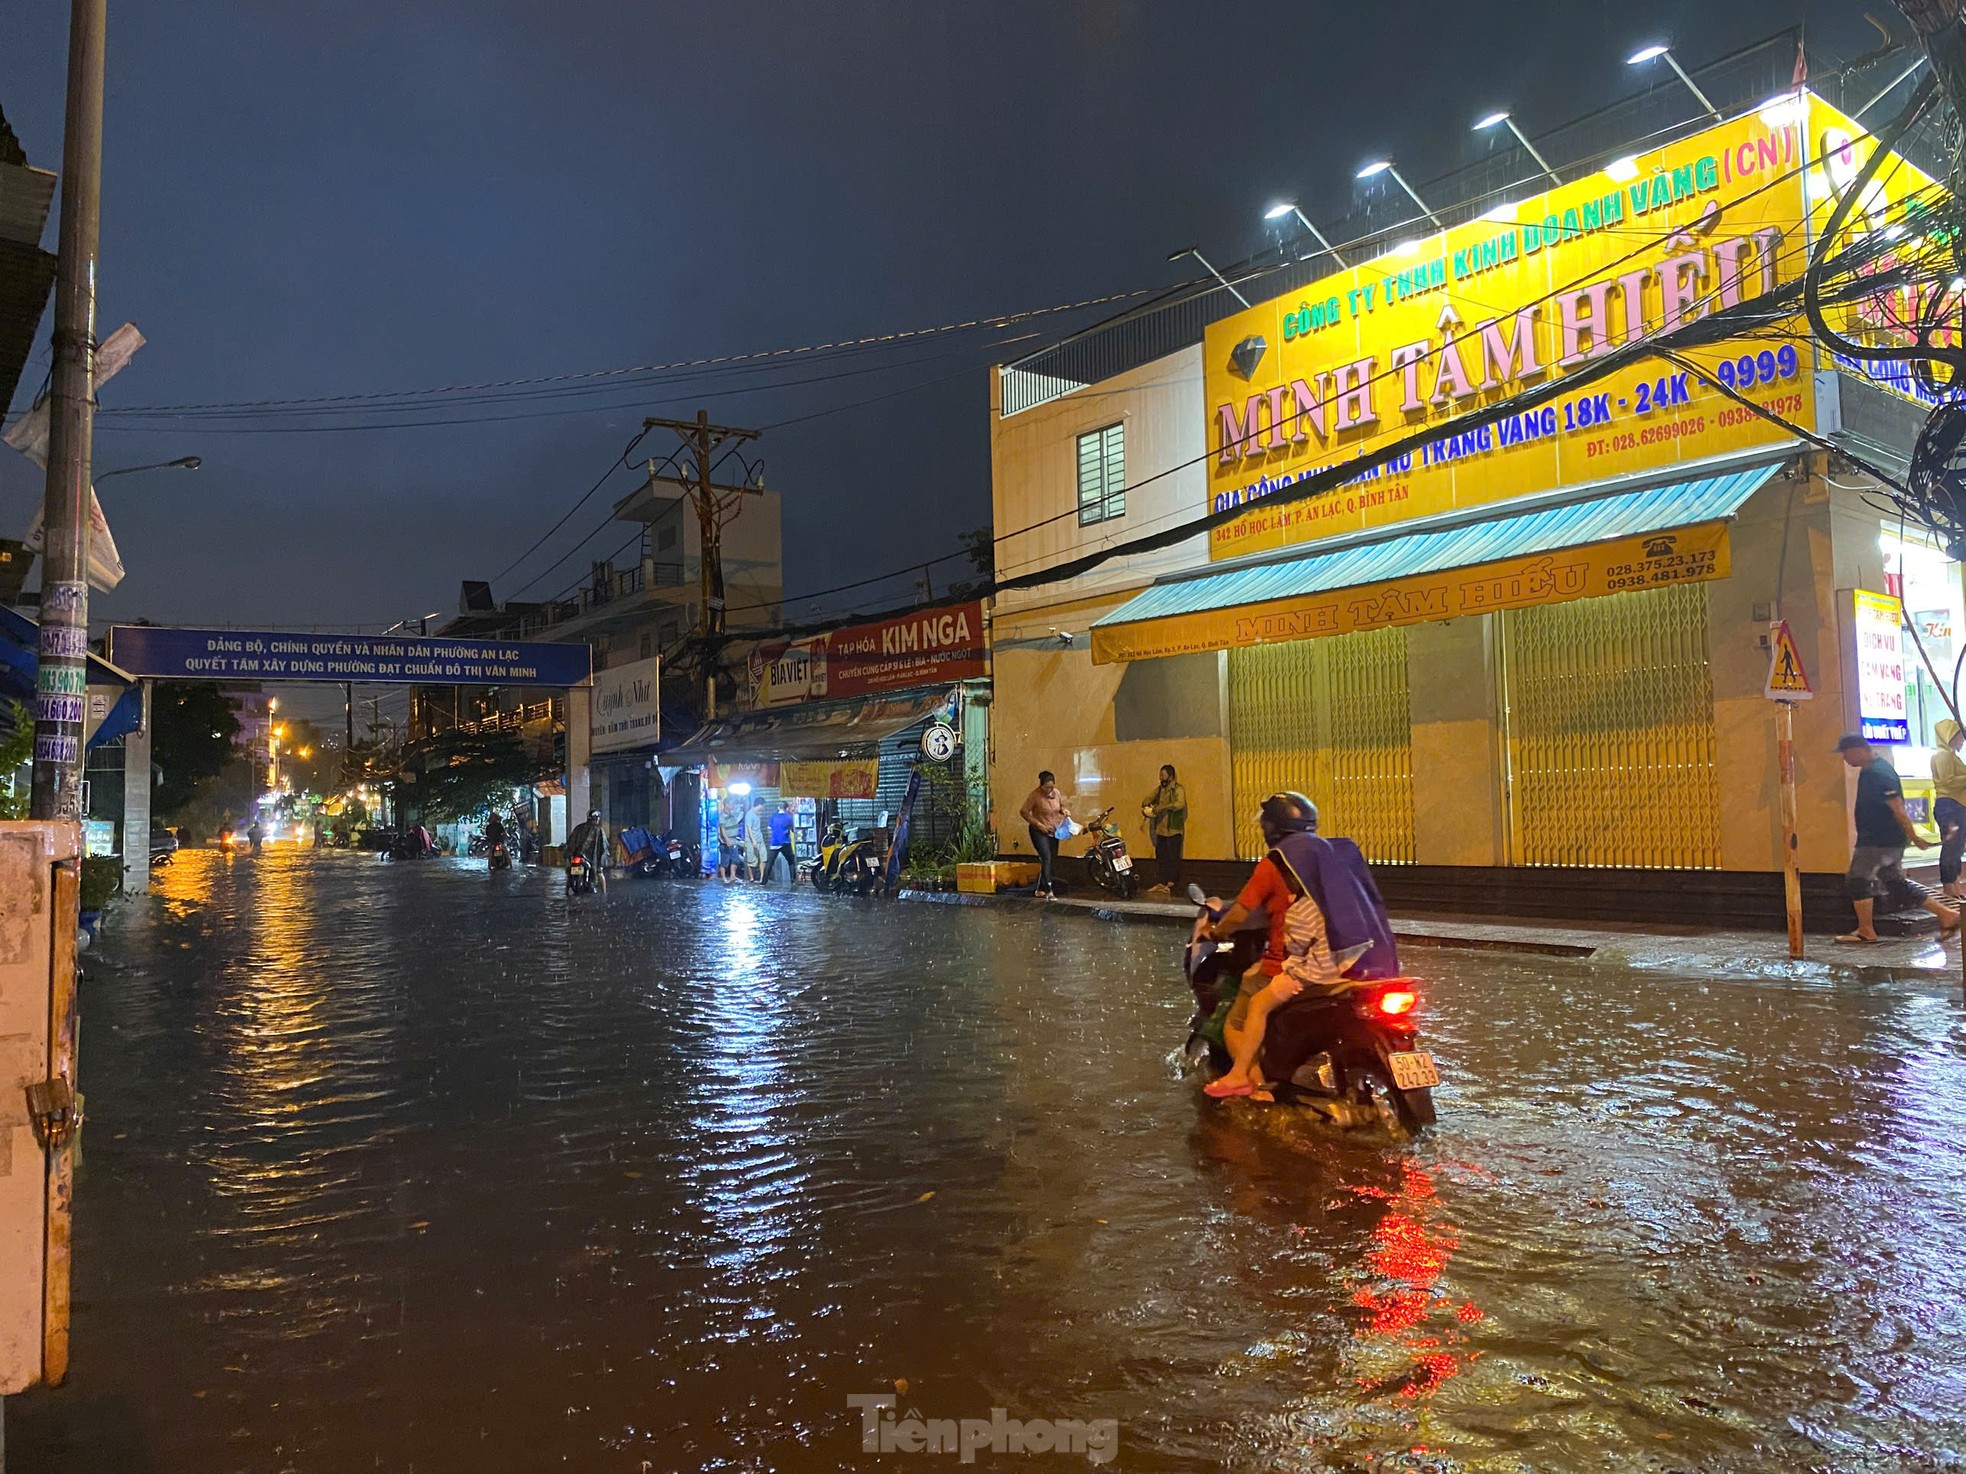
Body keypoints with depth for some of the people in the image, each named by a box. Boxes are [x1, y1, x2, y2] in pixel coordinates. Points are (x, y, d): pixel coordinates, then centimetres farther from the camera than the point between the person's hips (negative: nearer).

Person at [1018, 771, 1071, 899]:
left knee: (1052, 860, 6)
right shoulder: (1035, 795, -15)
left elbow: (1060, 806, 20)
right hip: (1039, 831, -7)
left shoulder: (1056, 792, 2)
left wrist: (1064, 811, -3)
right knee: (1046, 858, -20)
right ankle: (1047, 890, -24)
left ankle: (1041, 890, 16)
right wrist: (1038, 824, -19)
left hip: (1053, 831, 7)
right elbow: (1023, 812, -14)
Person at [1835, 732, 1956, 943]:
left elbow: (1898, 809, -23)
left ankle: (1866, 931, 7)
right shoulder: (1871, 769, 11)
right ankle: (1946, 915, 18)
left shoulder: (1877, 774, -22)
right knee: (1895, 882, 15)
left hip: (1878, 842, -10)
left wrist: (1914, 838, -21)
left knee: (1857, 880, -2)